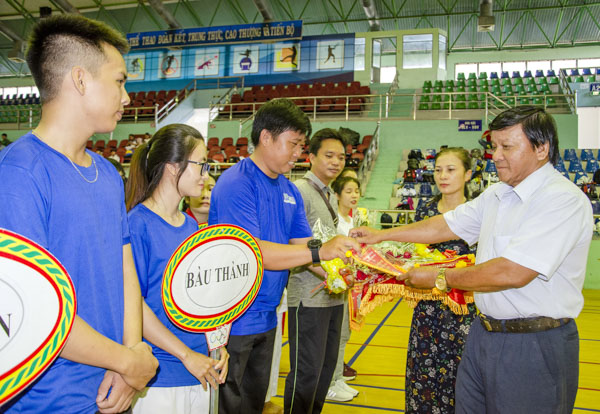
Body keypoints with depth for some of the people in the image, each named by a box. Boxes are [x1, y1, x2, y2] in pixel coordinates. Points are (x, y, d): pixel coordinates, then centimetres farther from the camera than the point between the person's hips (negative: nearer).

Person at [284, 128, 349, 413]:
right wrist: (325, 272, -24)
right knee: (307, 371, -2)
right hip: (309, 297, -9)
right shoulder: (300, 190, -11)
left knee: (327, 365, 16)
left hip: (333, 294, 9)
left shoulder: (330, 195, 16)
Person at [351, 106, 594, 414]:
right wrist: (381, 235, 15)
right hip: (484, 331, 8)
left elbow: (513, 273, -27)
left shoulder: (565, 200, -19)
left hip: (535, 346, -8)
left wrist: (441, 278, -16)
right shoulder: (496, 195, 9)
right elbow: (447, 226, 16)